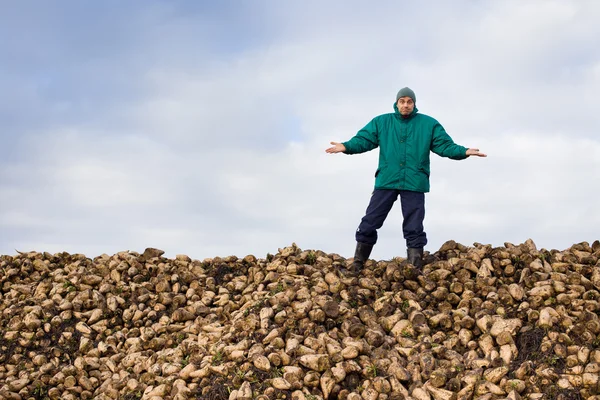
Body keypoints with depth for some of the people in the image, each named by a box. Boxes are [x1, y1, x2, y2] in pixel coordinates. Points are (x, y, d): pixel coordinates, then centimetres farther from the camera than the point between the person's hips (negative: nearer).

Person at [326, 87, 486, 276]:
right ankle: (357, 266, 8)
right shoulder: (381, 122, 9)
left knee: (414, 228, 1)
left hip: (414, 183, -1)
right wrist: (346, 147, -19)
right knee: (369, 223, 0)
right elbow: (363, 139, 1)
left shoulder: (429, 124, 8)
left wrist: (464, 152, -13)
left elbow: (445, 145, 4)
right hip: (386, 182, 1)